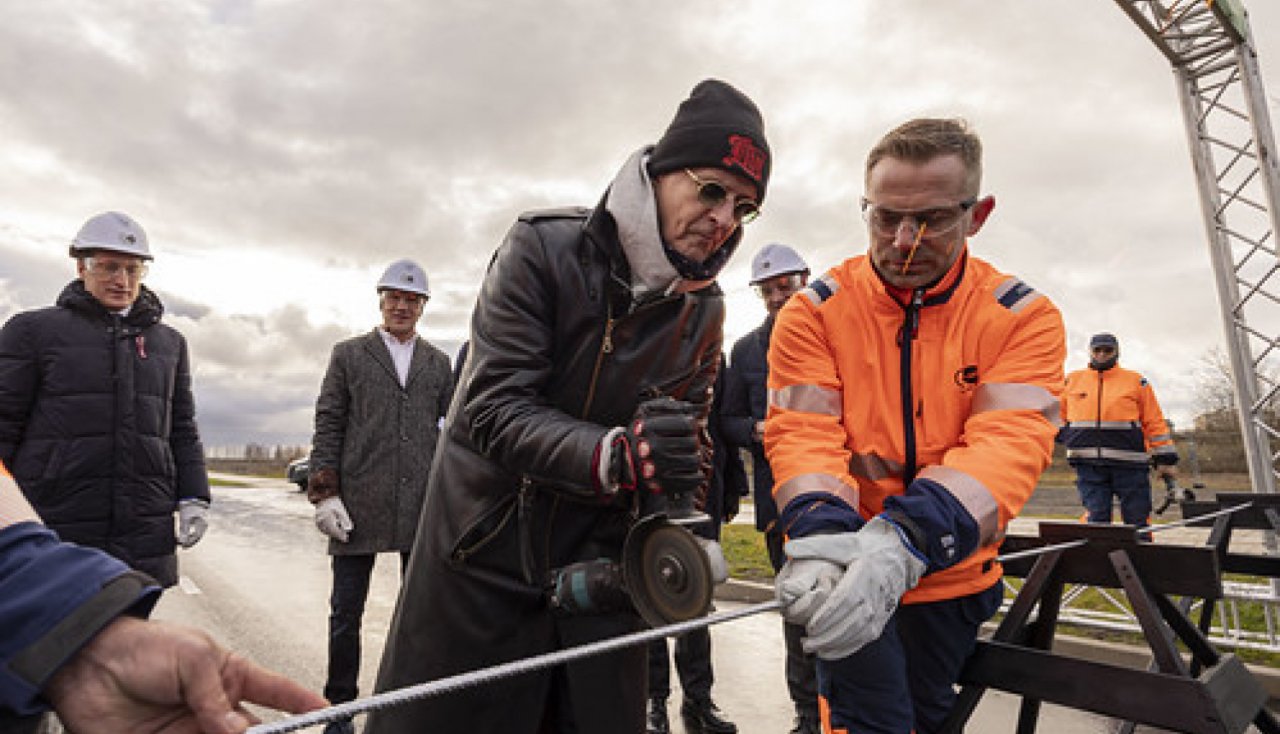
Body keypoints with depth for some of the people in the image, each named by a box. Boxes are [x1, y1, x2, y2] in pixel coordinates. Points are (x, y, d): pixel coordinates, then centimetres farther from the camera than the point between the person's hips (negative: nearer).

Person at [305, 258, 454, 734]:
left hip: (423, 508, 2)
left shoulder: (438, 364, 14)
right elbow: (327, 427, 4)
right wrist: (325, 493, -5)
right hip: (360, 506, -1)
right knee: (346, 612, 7)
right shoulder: (349, 355, 9)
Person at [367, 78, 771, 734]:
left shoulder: (703, 309, 1)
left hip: (597, 563, 4)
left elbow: (684, 436, 3)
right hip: (483, 560, -3)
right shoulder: (543, 249, -13)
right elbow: (494, 408, -20)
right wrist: (616, 456, -35)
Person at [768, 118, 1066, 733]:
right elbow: (800, 434, -19)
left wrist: (902, 542, -41)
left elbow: (1008, 445, -24)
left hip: (954, 577, 3)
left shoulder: (1024, 318, -10)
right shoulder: (815, 310, -11)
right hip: (846, 576, -2)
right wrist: (821, 535, -38)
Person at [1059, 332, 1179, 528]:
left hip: (1129, 463, 0)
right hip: (1088, 463, 1)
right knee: (1096, 517, 0)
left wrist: (1166, 459, 4)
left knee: (1138, 518, 4)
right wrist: (1068, 437, 13)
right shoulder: (1073, 380, 11)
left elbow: (1155, 422, 7)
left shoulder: (1136, 381, 7)